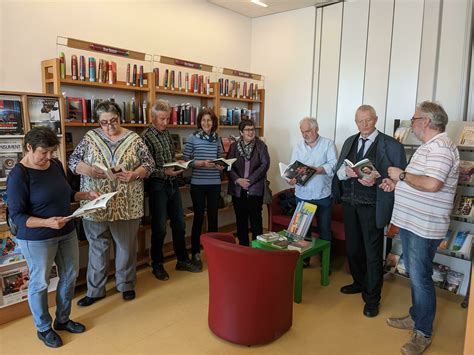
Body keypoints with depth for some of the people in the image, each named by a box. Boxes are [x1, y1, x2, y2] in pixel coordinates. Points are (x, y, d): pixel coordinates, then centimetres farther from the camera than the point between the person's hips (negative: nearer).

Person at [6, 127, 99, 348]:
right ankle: (44, 329, 32)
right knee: (40, 283, 11)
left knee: (70, 276, 17)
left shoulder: (55, 165, 0)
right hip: (37, 239, -7)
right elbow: (16, 216, -17)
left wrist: (86, 195, -4)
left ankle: (63, 320, 38)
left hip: (67, 233, 7)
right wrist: (47, 223, -31)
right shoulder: (18, 175, -18)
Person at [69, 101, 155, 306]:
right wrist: (88, 170, -17)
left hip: (126, 205, 0)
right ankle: (95, 290, 26)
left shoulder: (134, 139, 1)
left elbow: (149, 164, 0)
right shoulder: (90, 137, 3)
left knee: (126, 245, 11)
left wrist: (135, 174, -19)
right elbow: (73, 161, 4)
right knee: (97, 247, 11)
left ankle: (126, 284, 29)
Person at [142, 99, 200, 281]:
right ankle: (157, 265, 21)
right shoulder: (146, 137, -12)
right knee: (159, 227, 4)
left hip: (173, 184, 7)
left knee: (179, 224, 13)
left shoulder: (167, 133, 10)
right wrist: (165, 172, -25)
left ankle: (182, 260, 27)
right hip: (157, 186, -7)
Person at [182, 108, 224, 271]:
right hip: (198, 183, -3)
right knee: (198, 216, 3)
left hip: (214, 183, 3)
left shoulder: (217, 138, 8)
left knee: (213, 216, 11)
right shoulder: (192, 138, -3)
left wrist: (221, 165, -6)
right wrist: (201, 163, -18)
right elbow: (185, 160, -5)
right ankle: (195, 253, 17)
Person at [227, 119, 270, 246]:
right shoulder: (234, 146, 6)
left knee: (256, 220, 0)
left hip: (255, 189, -2)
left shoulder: (261, 145, 1)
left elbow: (265, 164, -8)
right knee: (241, 220, 10)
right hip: (238, 189, 3)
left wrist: (250, 180, -14)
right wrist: (238, 180, -14)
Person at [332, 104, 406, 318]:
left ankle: (372, 298, 19)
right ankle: (359, 282, 40)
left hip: (372, 206, -5)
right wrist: (345, 171, -13)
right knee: (352, 247, 17)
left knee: (373, 252, 3)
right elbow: (338, 170, 9)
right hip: (349, 202, 6)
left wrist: (376, 181, -24)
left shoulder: (390, 145, -6)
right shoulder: (350, 142, 12)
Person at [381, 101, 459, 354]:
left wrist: (402, 175, -17)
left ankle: (423, 333, 16)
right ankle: (416, 317, 36)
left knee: (420, 278, 1)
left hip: (424, 227, -10)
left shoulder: (440, 146, -17)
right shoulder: (428, 146, 16)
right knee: (414, 275, 20)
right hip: (410, 222, 10)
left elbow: (432, 184, -30)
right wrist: (397, 183, 7)